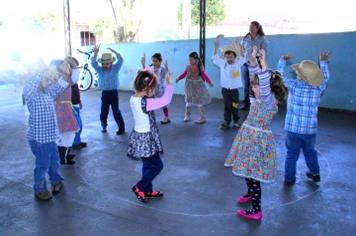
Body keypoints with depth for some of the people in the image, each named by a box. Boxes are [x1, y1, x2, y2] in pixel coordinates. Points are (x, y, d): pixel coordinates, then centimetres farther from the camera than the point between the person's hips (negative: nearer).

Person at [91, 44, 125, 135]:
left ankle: (121, 128, 7)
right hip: (105, 93, 3)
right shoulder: (100, 69, 4)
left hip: (114, 92, -3)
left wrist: (113, 51, -25)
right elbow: (93, 63, -10)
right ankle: (104, 125, 32)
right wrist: (95, 53, -23)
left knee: (116, 111, -1)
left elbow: (121, 60, -15)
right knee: (104, 110, 10)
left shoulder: (115, 68, -1)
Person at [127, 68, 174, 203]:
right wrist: (169, 84, -17)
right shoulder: (145, 103, -27)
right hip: (146, 138, -9)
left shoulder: (134, 99, -1)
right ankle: (139, 187, 16)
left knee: (148, 165, 22)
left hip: (139, 136, 9)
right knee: (157, 166, 7)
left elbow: (147, 96, 15)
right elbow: (165, 101, -28)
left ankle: (148, 190, 35)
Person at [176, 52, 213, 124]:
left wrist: (210, 82, -27)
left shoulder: (200, 68, -12)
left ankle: (203, 118, 11)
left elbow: (204, 76, -15)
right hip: (189, 87, 4)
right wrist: (178, 78, -16)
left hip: (198, 87, -3)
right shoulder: (188, 67, -3)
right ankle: (187, 116, 31)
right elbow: (183, 74, -1)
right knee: (188, 102, 14)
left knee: (199, 103, 0)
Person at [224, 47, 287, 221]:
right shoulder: (262, 97, 6)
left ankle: (256, 210, 4)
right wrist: (252, 59, 0)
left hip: (258, 139, -9)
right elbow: (254, 75, 9)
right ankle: (251, 193, 45)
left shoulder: (269, 99, -17)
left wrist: (263, 63, -39)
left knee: (252, 173, -5)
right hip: (250, 136, 9)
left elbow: (265, 84, -37)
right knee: (248, 170, 22)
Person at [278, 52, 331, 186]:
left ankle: (289, 178, 18)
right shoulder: (318, 89, -6)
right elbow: (325, 78, 16)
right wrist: (323, 62, 27)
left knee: (292, 154, 12)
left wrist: (282, 61, 14)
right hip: (310, 129, 2)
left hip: (293, 128, -2)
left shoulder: (294, 85, -14)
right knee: (310, 152, 24)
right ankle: (315, 174, 40)